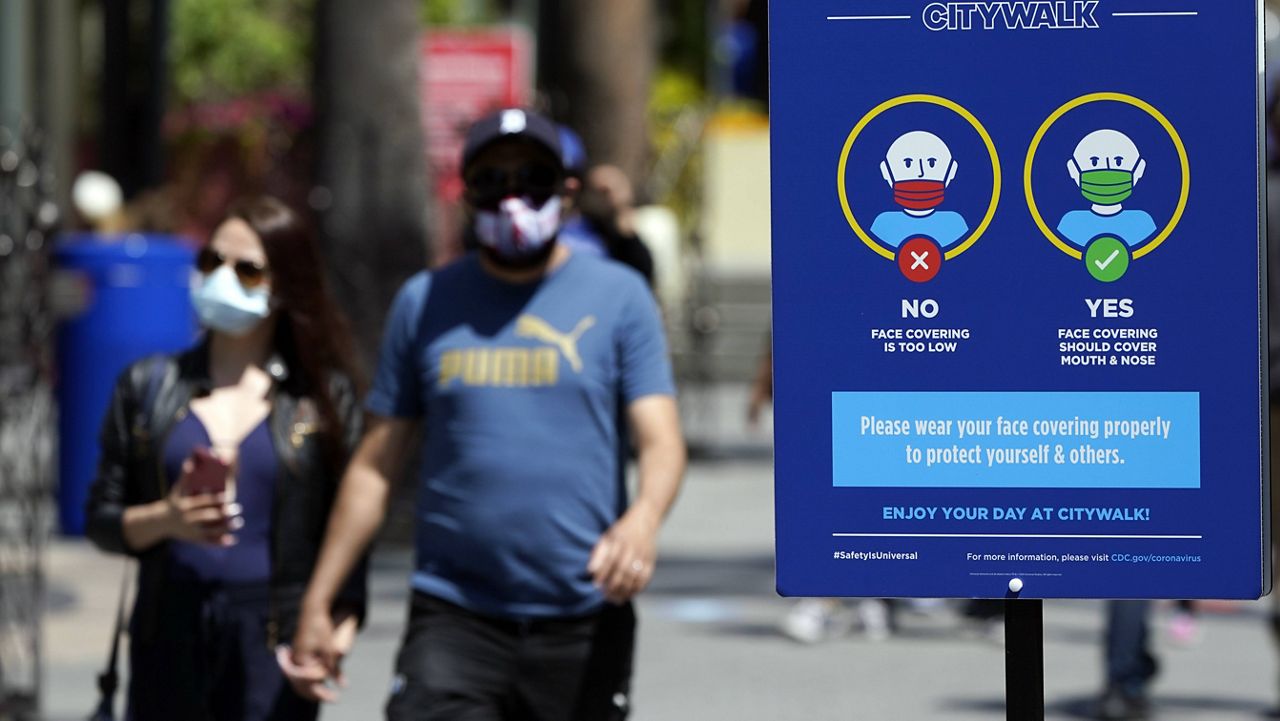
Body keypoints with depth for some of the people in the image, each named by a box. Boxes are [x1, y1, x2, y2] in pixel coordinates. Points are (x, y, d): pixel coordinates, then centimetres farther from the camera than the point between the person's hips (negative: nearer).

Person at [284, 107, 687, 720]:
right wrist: (317, 604, 7)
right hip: (454, 617, 0)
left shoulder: (618, 296, 4)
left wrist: (642, 519, -27)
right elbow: (375, 466, 11)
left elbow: (661, 440, -5)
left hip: (582, 621, 0)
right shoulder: (425, 302, 8)